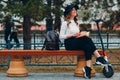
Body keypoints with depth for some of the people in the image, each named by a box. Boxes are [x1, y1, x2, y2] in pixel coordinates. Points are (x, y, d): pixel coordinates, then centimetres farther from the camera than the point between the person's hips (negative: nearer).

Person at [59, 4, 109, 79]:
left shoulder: (76, 22, 25)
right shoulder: (65, 23, 2)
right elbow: (61, 36, -6)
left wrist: (80, 35, 1)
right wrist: (72, 35, -16)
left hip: (77, 42, 6)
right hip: (69, 43, -6)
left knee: (88, 47, -30)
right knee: (87, 39, -30)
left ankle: (88, 70, -41)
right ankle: (99, 58, -28)